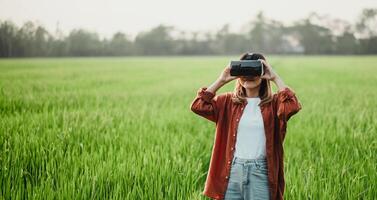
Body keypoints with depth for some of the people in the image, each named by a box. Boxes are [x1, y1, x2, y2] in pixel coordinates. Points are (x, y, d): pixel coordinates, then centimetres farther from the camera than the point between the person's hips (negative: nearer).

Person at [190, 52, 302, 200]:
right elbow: (198, 106, -5)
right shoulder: (228, 101, 8)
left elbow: (293, 106, -18)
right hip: (232, 170, 2)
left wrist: (276, 78, -10)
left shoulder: (273, 103, 3)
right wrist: (221, 81, -5)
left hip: (261, 171, -1)